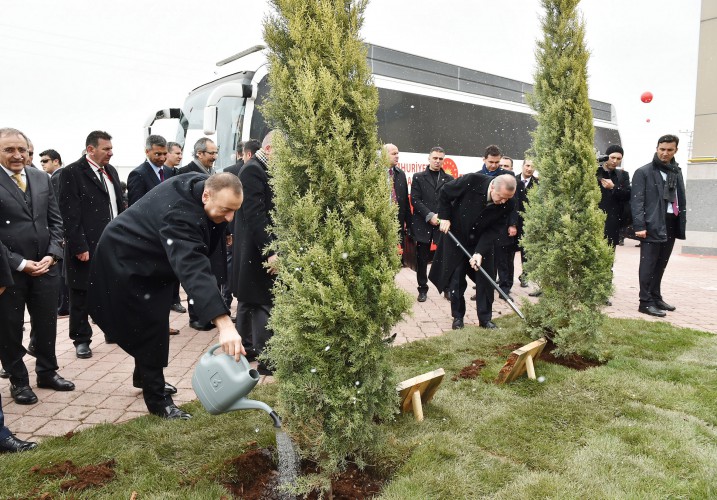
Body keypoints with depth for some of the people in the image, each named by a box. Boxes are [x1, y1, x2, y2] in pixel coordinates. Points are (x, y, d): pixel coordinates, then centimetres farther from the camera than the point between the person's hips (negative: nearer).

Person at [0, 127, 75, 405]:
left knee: (47, 323, 14)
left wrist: (52, 255, -3)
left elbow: (55, 221, 9)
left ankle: (47, 372, 31)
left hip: (45, 265, 4)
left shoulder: (42, 178, 7)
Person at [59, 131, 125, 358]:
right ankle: (81, 340, 19)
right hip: (86, 246, -6)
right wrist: (79, 247, -17)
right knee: (82, 295, 7)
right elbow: (69, 214, -13)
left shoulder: (111, 171, 12)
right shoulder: (72, 172, -9)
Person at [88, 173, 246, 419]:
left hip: (151, 259, 9)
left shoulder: (200, 184, -15)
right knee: (150, 326, -8)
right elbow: (193, 269, -55)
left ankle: (144, 377, 39)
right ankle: (157, 400, 5)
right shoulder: (180, 216, -43)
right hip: (126, 260, -9)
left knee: (154, 323, 19)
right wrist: (223, 323, -64)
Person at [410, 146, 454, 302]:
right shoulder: (418, 177, 6)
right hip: (423, 224, -1)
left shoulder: (449, 179, 11)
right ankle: (423, 289, 15)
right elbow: (415, 200, -3)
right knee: (422, 259, 4)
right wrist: (430, 216, -12)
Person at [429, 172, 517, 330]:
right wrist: (444, 217, -15)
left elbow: (494, 230, -16)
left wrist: (479, 252, -26)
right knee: (456, 280, 4)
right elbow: (444, 193, -13)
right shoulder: (472, 181, -28)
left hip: (483, 242, 2)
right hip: (456, 238, -2)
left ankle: (485, 318, 16)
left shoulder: (508, 205, -21)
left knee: (485, 279, 3)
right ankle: (458, 317, 18)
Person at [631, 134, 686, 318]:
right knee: (648, 265, -4)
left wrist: (682, 221, 8)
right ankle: (646, 302, -1)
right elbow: (637, 201, -9)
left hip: (671, 223, 6)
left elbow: (681, 198, 18)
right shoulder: (643, 172, -3)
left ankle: (656, 298, 22)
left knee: (660, 265, 13)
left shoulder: (677, 172, 16)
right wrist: (639, 225, -16)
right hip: (653, 225, -6)